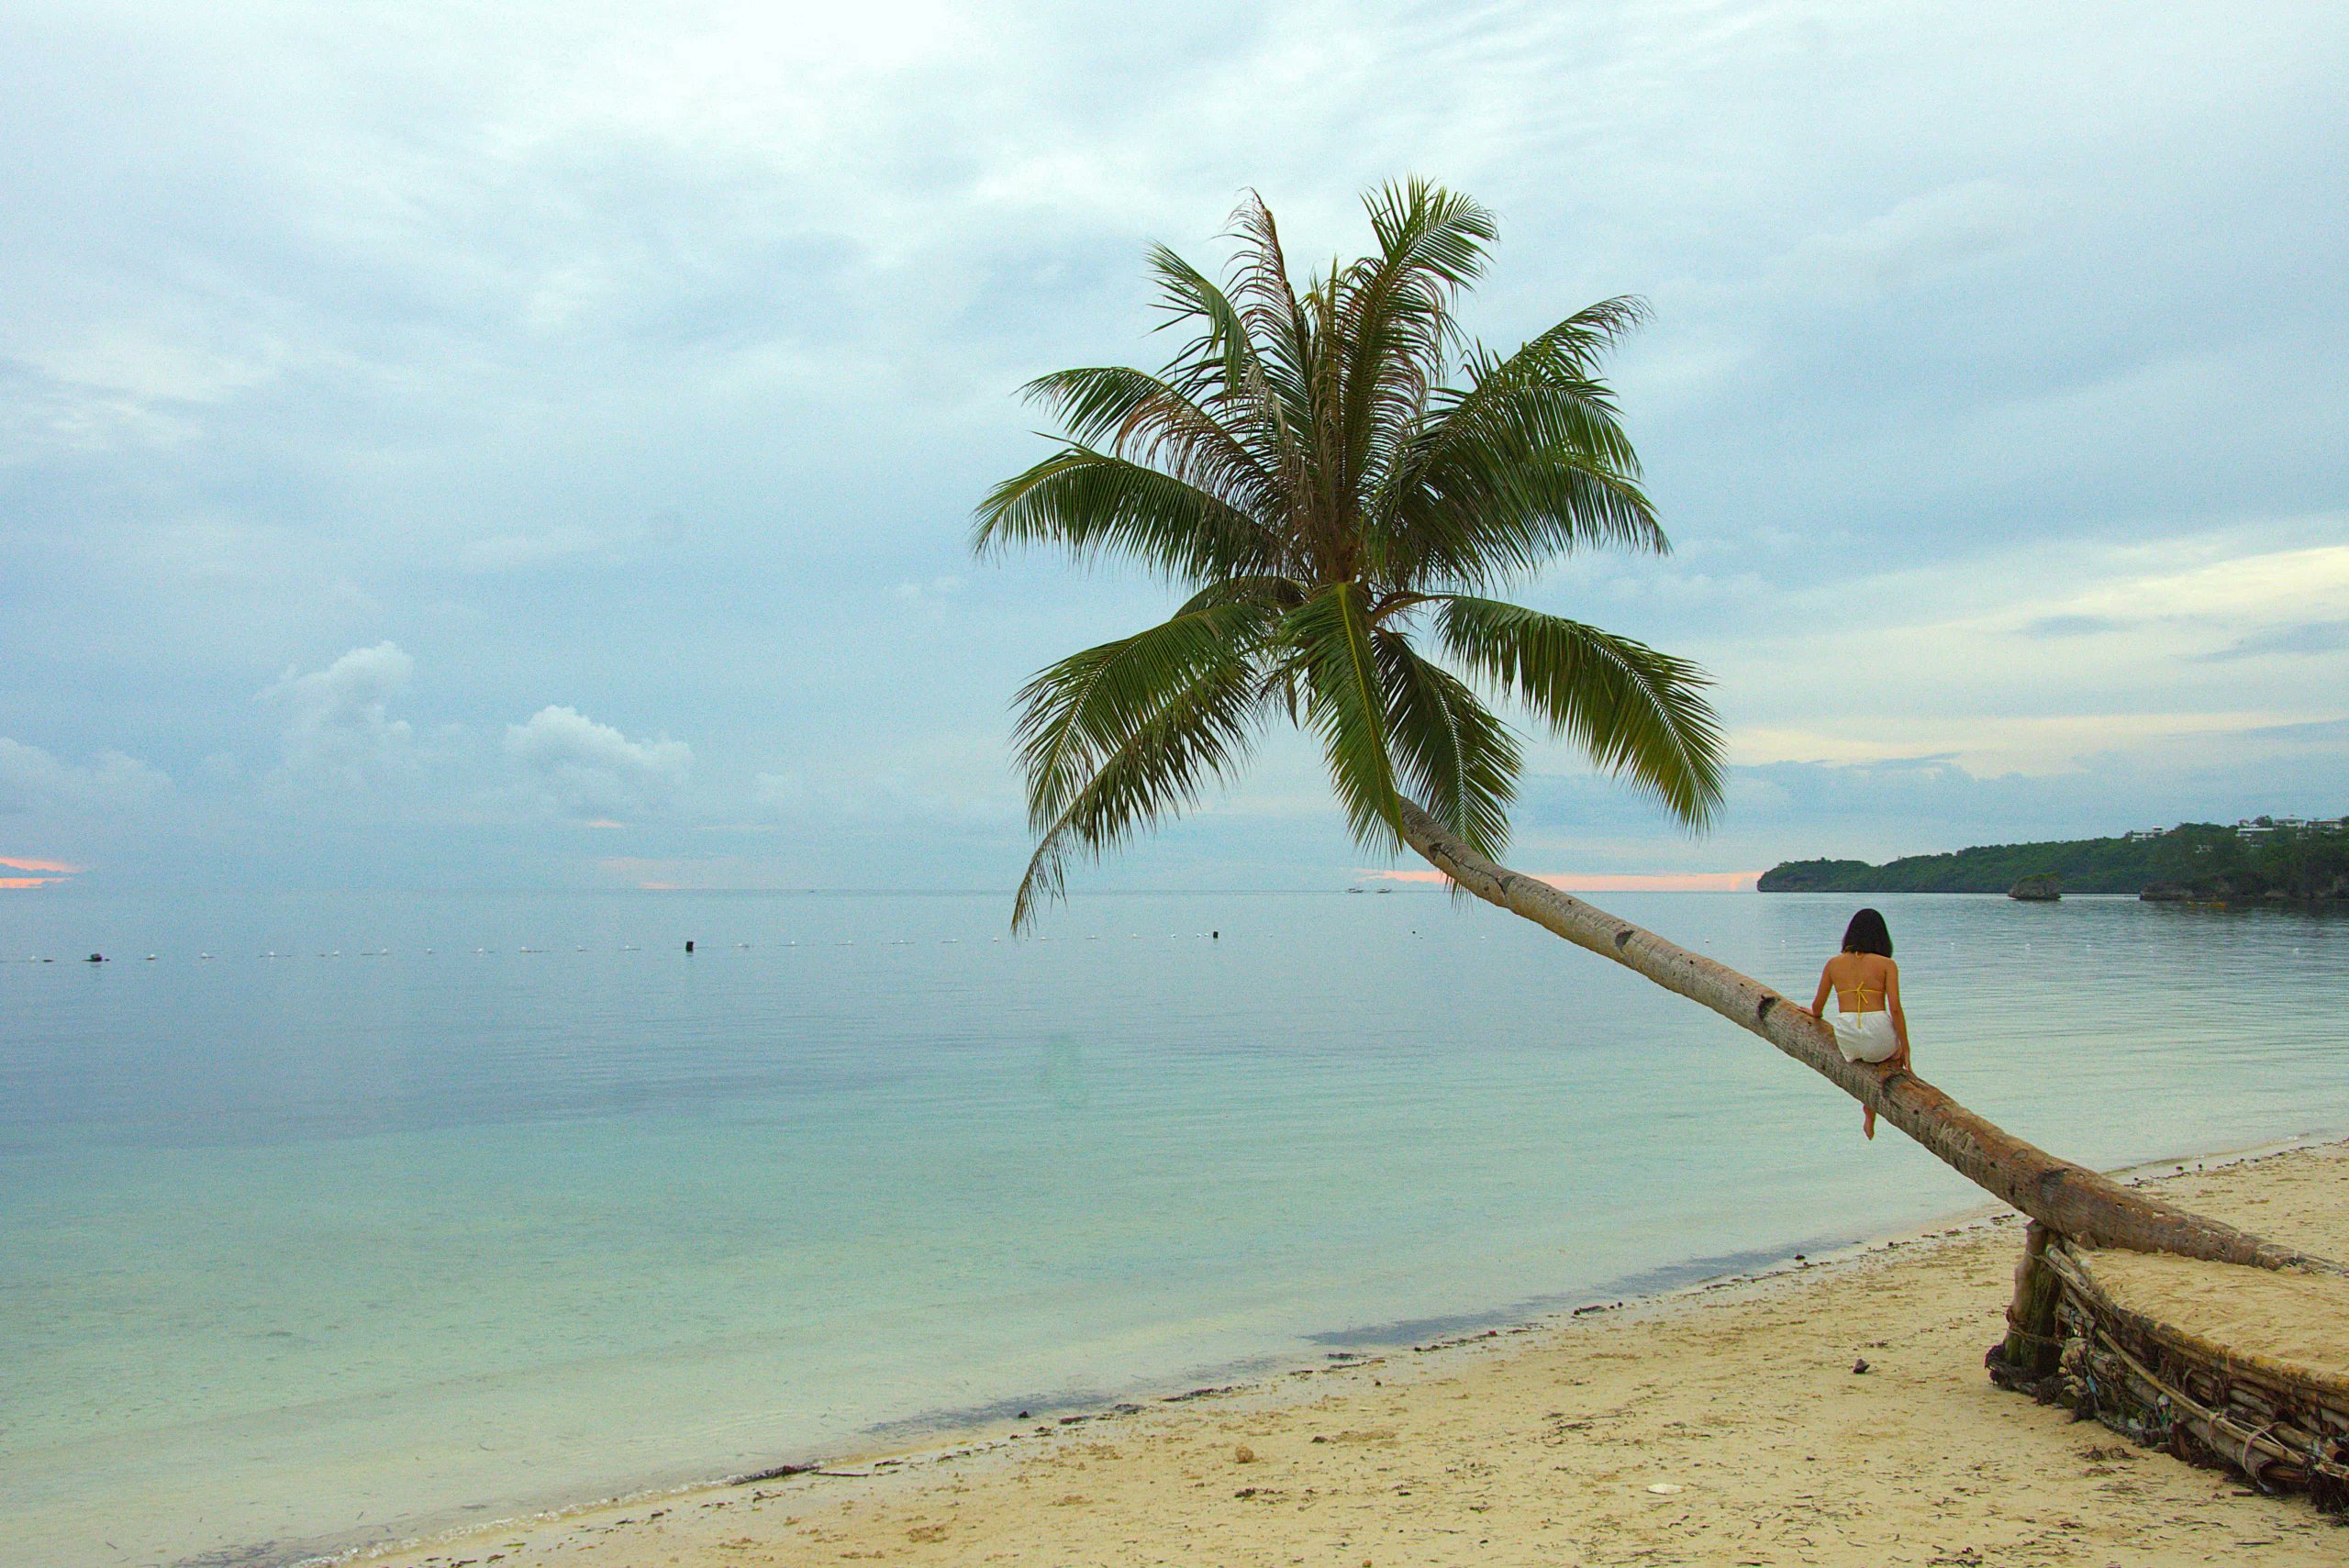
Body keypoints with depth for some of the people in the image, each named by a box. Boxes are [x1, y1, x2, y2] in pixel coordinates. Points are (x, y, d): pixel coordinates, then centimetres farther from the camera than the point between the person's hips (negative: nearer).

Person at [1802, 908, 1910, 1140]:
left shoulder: (1834, 963, 10)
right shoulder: (1887, 964, 1)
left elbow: (1817, 1006, 18)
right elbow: (1895, 1009, -6)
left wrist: (1816, 1015, 42)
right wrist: (1905, 1049, 1)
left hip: (1847, 1039, 2)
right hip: (1879, 1033, -2)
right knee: (1894, 1052, 35)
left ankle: (1870, 1117, 34)